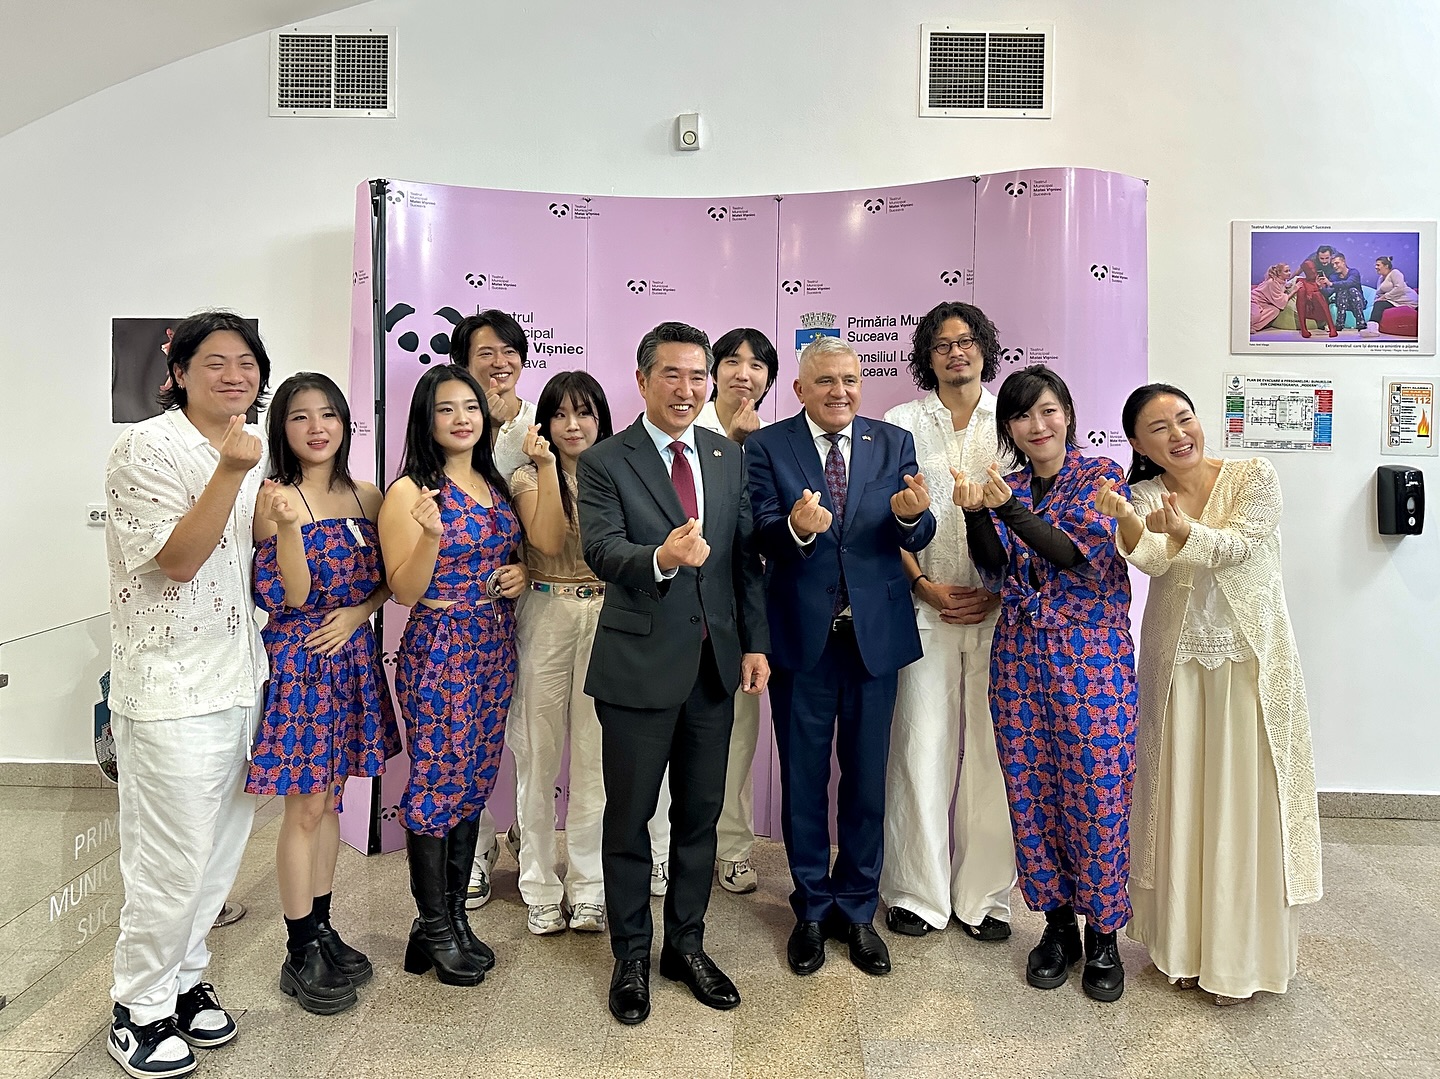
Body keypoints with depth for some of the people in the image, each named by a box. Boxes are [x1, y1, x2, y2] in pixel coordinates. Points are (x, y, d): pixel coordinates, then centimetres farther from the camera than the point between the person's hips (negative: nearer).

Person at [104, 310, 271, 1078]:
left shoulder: (249, 449, 10)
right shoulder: (147, 448, -12)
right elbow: (177, 560, -20)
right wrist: (231, 471, -26)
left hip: (241, 677, 7)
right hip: (171, 687, -7)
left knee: (220, 850, 16)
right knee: (172, 858, 1)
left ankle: (183, 978, 34)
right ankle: (139, 1008, 22)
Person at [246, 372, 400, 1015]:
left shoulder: (366, 497, 6)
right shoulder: (272, 499, -9)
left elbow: (387, 580, 11)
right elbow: (290, 596, -15)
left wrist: (357, 611, -8)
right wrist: (288, 526, -29)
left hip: (351, 656, 6)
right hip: (296, 657, -5)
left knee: (328, 799, 15)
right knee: (306, 808, 2)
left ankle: (321, 930, 28)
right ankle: (301, 952, 16)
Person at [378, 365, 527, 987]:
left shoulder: (496, 486, 10)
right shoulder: (410, 492, -9)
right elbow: (404, 591, -12)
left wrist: (521, 574, 0)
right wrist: (431, 534, -28)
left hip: (494, 649, 7)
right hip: (438, 651, -7)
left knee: (473, 782, 13)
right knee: (436, 783, 2)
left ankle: (453, 916, 28)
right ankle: (434, 929, 19)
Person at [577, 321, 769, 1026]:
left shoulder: (728, 457, 8)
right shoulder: (605, 462, -6)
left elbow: (745, 555, 9)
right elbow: (601, 550, -20)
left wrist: (755, 642, 4)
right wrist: (661, 557, -39)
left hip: (715, 663, 4)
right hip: (640, 665, -4)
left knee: (701, 814, 15)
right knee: (629, 817, 9)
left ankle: (686, 945, 34)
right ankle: (630, 956, 29)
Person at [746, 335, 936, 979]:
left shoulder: (894, 444, 3)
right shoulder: (767, 447, -3)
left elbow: (916, 539, -6)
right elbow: (764, 537, -14)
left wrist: (912, 514, -29)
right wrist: (796, 527, -36)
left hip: (875, 632, 2)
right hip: (801, 635, -1)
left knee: (867, 780, 12)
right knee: (803, 779, 12)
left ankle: (857, 910, 31)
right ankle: (812, 910, 30)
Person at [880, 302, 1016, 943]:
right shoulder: (902, 424, 7)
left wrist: (999, 591, -5)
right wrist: (926, 586, -7)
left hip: (998, 608, 1)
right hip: (925, 606, -1)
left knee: (990, 746, 3)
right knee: (921, 745, 1)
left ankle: (984, 894, 17)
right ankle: (918, 892, 15)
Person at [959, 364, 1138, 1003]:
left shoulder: (1101, 475, -1)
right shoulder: (1008, 486, 10)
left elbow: (1080, 553, -15)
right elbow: (996, 572, 0)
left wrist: (1008, 507, -25)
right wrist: (975, 513, -16)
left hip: (1091, 656, -4)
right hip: (1020, 656, 4)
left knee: (1096, 796, 1)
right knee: (1031, 794, 8)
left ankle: (1103, 936, 19)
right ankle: (1057, 923, 25)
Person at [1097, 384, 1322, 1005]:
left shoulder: (1254, 477, -4)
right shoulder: (1146, 496, 1)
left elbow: (1236, 546, -18)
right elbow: (1153, 560, -18)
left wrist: (1182, 530, -38)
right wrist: (1126, 521, -40)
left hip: (1251, 662, -1)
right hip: (1177, 662, 2)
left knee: (1246, 802, 2)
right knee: (1179, 802, 6)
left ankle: (1241, 956, 17)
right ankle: (1185, 946, 22)